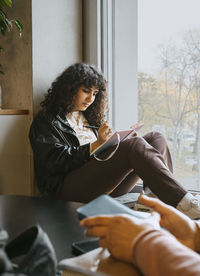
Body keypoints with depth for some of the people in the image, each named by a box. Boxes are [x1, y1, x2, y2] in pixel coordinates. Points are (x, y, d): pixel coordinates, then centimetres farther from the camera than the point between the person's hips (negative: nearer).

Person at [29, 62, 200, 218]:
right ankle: (184, 203, -34)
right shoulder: (47, 120, 6)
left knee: (156, 138, -10)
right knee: (136, 146, -27)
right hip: (69, 187, -7)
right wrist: (96, 145, -15)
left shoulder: (88, 118, 28)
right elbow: (54, 161, -9)